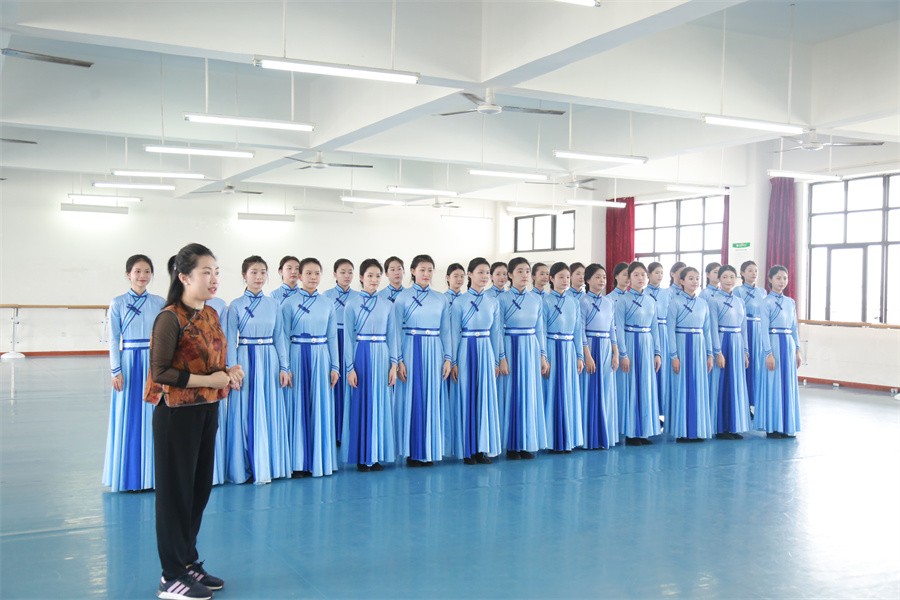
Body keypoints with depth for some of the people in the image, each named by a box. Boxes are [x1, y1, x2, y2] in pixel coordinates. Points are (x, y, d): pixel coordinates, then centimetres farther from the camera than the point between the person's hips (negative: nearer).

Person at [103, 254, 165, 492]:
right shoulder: (118, 303, 0)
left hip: (154, 363, 1)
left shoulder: (160, 302, 4)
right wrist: (116, 371, -6)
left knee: (153, 418, 5)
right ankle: (130, 476, 15)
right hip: (129, 363, -1)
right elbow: (113, 340, 0)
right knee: (128, 419, 3)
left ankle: (152, 473, 17)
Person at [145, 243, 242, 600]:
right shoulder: (170, 318, -17)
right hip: (177, 412, -8)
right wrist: (207, 380, -20)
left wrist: (229, 372, -3)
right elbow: (160, 372, -19)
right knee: (176, 490, 2)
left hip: (207, 410, 8)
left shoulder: (211, 314, 7)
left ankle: (188, 562, 30)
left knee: (200, 487, 15)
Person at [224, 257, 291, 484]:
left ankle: (265, 467, 17)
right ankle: (244, 468, 14)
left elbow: (279, 337, 8)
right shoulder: (236, 305, -1)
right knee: (245, 414, 2)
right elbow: (231, 340, -2)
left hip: (269, 360, 2)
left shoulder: (274, 304, 7)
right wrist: (233, 370, -9)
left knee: (268, 412, 5)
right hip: (246, 360, -2)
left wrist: (284, 367, 4)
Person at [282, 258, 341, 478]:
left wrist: (335, 367, 5)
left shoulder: (328, 305, 7)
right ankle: (298, 462, 11)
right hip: (298, 357, -2)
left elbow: (332, 337, 9)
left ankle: (320, 459, 17)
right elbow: (284, 338, -1)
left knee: (320, 408, 6)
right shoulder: (289, 304, -1)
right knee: (298, 407, 2)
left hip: (321, 359, 3)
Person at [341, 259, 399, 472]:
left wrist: (394, 364, 0)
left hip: (382, 357, 3)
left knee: (380, 404, 6)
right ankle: (362, 457, 11)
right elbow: (348, 337, -2)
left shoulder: (387, 305, 8)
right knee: (361, 405, 2)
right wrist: (350, 368, -8)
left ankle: (377, 455, 17)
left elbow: (392, 336, 7)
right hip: (361, 355, -3)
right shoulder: (352, 304, 0)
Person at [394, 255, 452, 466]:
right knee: (411, 399, 0)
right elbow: (397, 331, -3)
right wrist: (399, 360, -9)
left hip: (434, 352, 3)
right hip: (411, 351, -3)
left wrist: (447, 358, 3)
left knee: (431, 399, 6)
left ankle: (428, 450, 16)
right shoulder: (403, 297, 0)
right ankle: (412, 451, 11)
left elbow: (445, 331, 10)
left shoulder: (440, 299, 9)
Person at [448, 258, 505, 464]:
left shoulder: (493, 303, 7)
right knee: (466, 398, 2)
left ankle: (482, 447, 16)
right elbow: (454, 333, -4)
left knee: (485, 398, 6)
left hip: (486, 352, 4)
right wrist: (453, 362, -7)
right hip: (466, 352, -4)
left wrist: (499, 360, 8)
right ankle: (467, 449, 11)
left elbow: (496, 332, 9)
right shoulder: (460, 302, -4)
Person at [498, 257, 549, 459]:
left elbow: (539, 330, 11)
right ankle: (512, 445, 10)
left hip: (531, 350, 4)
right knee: (511, 393, 0)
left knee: (530, 394, 7)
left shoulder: (536, 300, 8)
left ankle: (528, 442, 17)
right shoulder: (503, 299, -4)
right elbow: (498, 331, -5)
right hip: (511, 349, -4)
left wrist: (543, 356, 8)